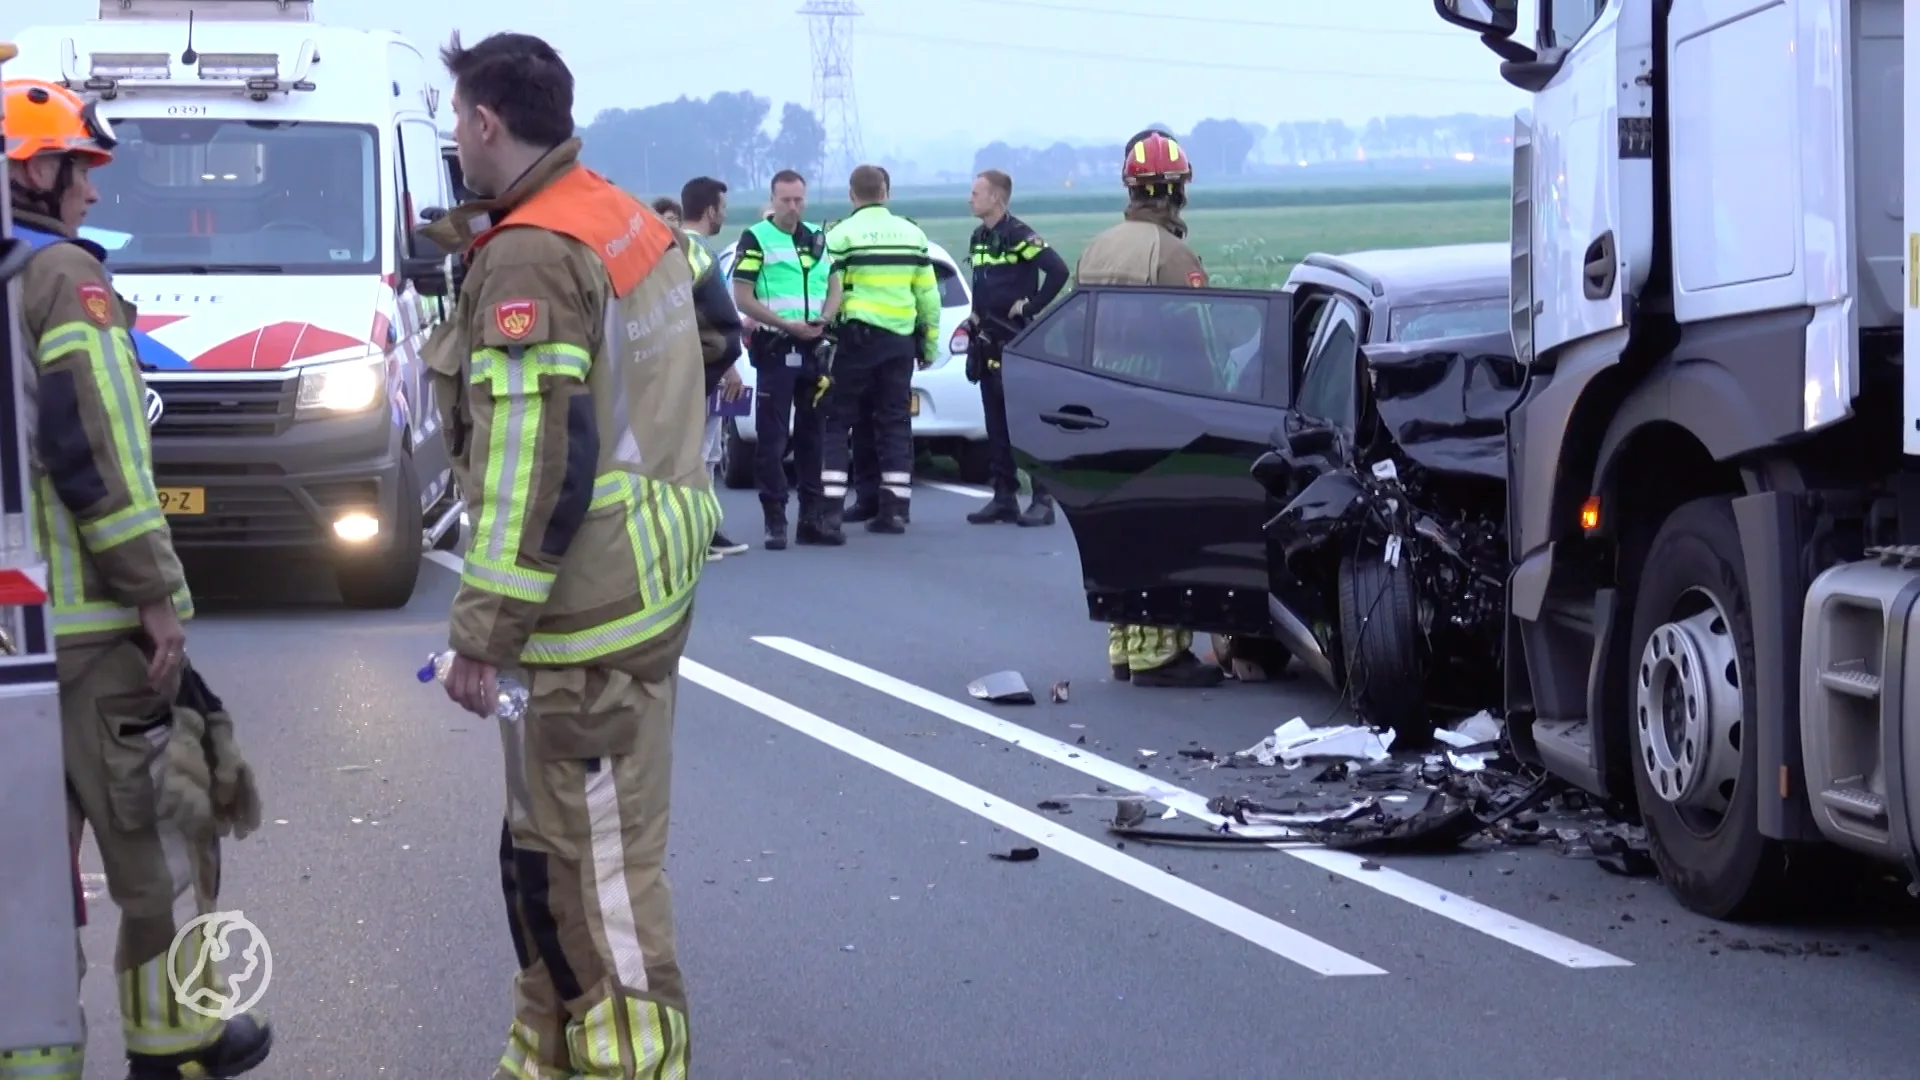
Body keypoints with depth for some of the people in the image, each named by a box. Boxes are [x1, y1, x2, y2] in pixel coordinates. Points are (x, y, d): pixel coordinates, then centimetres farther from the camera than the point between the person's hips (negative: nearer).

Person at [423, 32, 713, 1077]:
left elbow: (535, 468, -22)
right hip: (648, 575, 10)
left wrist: (484, 632, -18)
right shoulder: (628, 222, 12)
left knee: (598, 867, -4)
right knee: (552, 850, 19)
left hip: (586, 606, -10)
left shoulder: (531, 258, -18)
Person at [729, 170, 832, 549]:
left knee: (813, 434, 9)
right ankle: (775, 521, -3)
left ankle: (812, 517, 15)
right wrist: (787, 324, -16)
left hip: (814, 348, 5)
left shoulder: (817, 238, 14)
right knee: (771, 439, -4)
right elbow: (743, 299, -9)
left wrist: (823, 320, -2)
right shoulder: (756, 239, -3)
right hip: (775, 349, -5)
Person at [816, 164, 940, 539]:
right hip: (900, 340, 4)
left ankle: (831, 509, -10)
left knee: (837, 423, 0)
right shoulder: (913, 234, 10)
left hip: (856, 338, -4)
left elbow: (831, 293, -12)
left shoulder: (842, 235, -5)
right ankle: (894, 509, 9)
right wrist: (930, 346, 19)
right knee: (894, 423, 11)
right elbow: (928, 296, 12)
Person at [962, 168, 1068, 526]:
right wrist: (977, 315, 16)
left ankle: (1043, 500, -7)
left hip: (1016, 341, -9)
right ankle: (1004, 497, 13)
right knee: (996, 423, 9)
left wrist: (1031, 306, -15)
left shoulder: (1018, 235, -12)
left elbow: (1058, 270, -21)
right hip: (986, 341, 9)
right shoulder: (978, 238, 14)